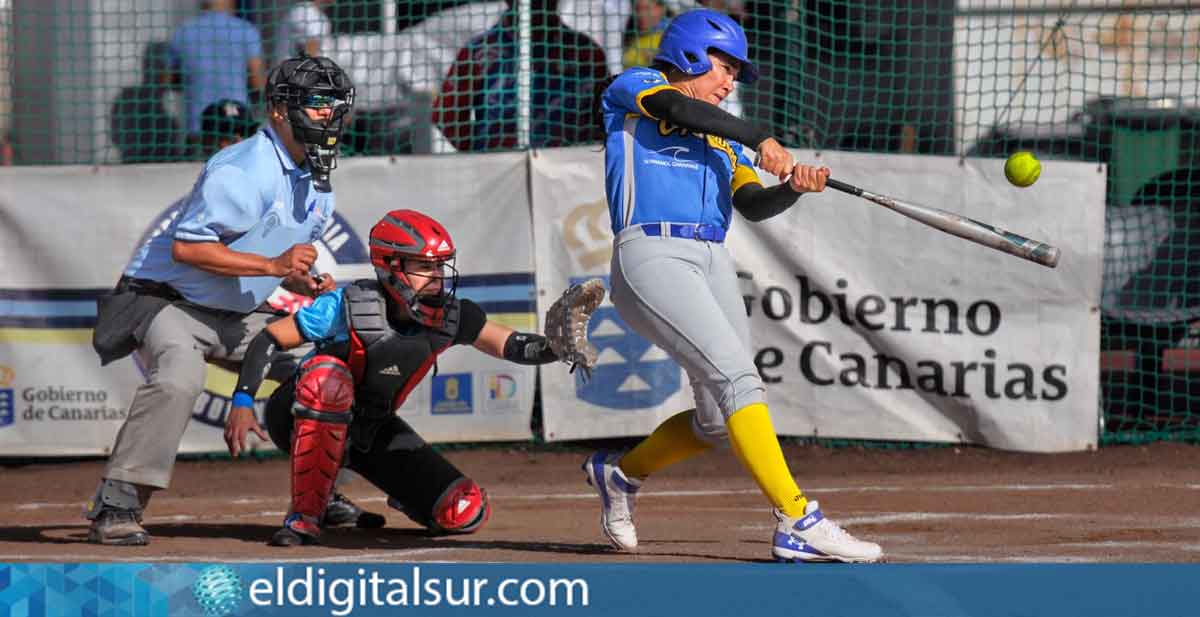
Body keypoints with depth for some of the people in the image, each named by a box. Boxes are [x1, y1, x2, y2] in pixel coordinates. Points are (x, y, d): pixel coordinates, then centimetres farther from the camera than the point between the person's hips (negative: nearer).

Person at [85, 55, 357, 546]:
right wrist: (272, 266, -29)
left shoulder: (317, 183, 8)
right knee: (178, 378, -36)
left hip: (240, 318, 9)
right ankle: (116, 506, -34)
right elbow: (186, 248, -27)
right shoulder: (245, 171, -22)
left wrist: (305, 283, -2)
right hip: (169, 301, -9)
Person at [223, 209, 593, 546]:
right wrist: (242, 403, -30)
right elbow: (269, 340, -21)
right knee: (328, 377, -42)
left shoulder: (451, 317, -13)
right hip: (304, 418, -4)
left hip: (370, 430, 4)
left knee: (465, 513, -10)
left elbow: (514, 347, -13)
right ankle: (305, 515, -29)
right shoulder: (350, 308, -26)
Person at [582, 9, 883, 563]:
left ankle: (621, 473, 32)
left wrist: (793, 187, -8)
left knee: (719, 422, 7)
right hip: (651, 254, -8)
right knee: (739, 380, -22)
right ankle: (797, 524, -28)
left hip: (713, 266, 8)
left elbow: (754, 205, 13)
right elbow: (678, 107, -12)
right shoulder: (631, 88, 10)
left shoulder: (721, 137, 28)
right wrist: (760, 141, -14)